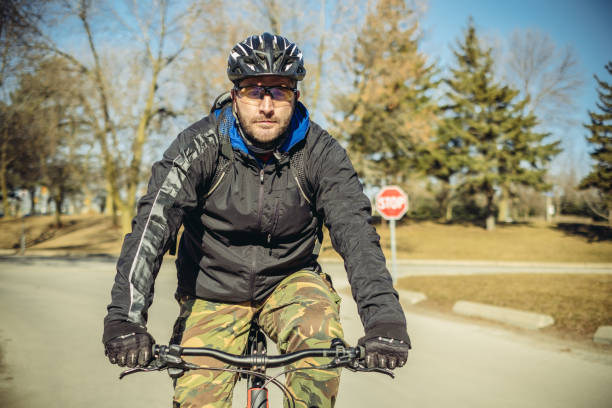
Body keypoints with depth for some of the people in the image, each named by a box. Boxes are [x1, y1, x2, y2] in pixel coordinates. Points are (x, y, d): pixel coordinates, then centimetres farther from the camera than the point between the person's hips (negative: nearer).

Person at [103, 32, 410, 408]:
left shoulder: (320, 151, -14)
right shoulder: (200, 145, -16)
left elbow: (355, 230, -23)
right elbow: (153, 224, -24)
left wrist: (384, 319, -38)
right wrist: (125, 317, -38)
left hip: (290, 281, 0)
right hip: (215, 290, 0)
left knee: (321, 336, -31)